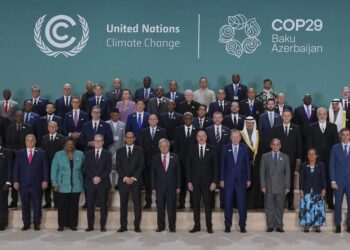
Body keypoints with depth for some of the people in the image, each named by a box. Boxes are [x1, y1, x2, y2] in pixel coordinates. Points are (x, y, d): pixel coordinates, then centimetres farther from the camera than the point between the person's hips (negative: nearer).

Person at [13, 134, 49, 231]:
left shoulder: (41, 153, 3)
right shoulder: (20, 153, 8)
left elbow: (45, 168, 1)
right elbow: (16, 168, 6)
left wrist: (45, 180, -7)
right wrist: (15, 181, -2)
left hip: (37, 184, -1)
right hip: (23, 184, 1)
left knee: (37, 205, 4)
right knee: (25, 205, 6)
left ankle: (36, 224, 14)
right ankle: (26, 224, 14)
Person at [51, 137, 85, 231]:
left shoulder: (80, 154, 4)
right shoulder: (58, 155, 2)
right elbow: (54, 170, 1)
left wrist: (83, 181, 4)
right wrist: (55, 184, -5)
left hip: (76, 186, 1)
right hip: (63, 186, -1)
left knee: (74, 206, 5)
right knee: (62, 206, 0)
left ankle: (73, 224, 15)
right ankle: (61, 225, 11)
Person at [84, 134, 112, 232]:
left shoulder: (107, 154, 6)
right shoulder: (88, 154, 11)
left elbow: (109, 169, -1)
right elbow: (86, 168, 4)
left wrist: (100, 177, -13)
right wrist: (93, 177, -10)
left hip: (103, 183, -1)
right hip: (90, 183, 2)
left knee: (103, 205, 0)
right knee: (90, 205, 2)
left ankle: (102, 226, 6)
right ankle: (90, 225, 7)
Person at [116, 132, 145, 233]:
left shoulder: (139, 150, 8)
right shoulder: (120, 151, 11)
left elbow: (141, 166, 1)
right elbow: (117, 167, 4)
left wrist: (133, 178, -9)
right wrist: (125, 178, -8)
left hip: (136, 180, -1)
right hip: (123, 181, 1)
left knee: (137, 204, -2)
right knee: (123, 204, 1)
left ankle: (137, 225, 3)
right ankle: (123, 225, 6)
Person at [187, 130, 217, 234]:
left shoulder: (212, 149, 2)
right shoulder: (191, 149, 5)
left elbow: (215, 166, 1)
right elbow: (188, 166, 5)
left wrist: (214, 182, -6)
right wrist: (189, 181, -2)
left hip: (207, 181, -1)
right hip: (195, 181, 1)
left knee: (207, 204, 2)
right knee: (196, 204, 5)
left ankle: (209, 226, 9)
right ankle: (197, 226, 12)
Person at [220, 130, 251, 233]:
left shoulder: (244, 148, 4)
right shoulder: (226, 148, 3)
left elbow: (248, 164, 5)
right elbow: (222, 164, 3)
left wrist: (249, 179, 2)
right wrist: (221, 179, 0)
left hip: (241, 180, 0)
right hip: (228, 180, 0)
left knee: (242, 204, 1)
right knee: (228, 204, 3)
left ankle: (242, 226, 11)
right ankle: (227, 225, 12)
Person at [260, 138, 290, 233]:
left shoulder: (285, 157, 8)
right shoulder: (265, 157, 6)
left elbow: (287, 173, 6)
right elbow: (262, 172, 3)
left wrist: (287, 186, -1)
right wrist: (263, 186, -4)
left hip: (280, 187, 1)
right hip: (268, 187, 0)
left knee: (280, 207, 4)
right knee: (269, 207, 2)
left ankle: (279, 226, 11)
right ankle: (270, 226, 9)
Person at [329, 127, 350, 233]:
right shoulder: (335, 148, 5)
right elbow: (331, 165, 2)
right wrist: (333, 181, -5)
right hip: (338, 180, 0)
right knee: (338, 203, 2)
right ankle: (338, 225, 10)